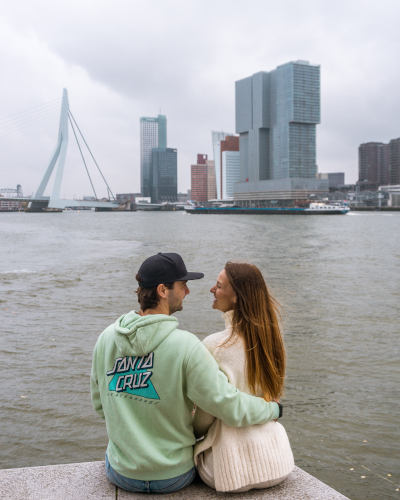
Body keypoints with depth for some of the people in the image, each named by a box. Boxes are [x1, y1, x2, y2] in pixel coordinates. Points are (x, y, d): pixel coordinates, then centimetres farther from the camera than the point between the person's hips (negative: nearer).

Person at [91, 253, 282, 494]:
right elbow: (230, 407, -19)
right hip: (173, 478, -3)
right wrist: (273, 408, -1)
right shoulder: (186, 346, -25)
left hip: (121, 473, 3)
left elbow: (101, 404, 2)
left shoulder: (107, 337, -10)